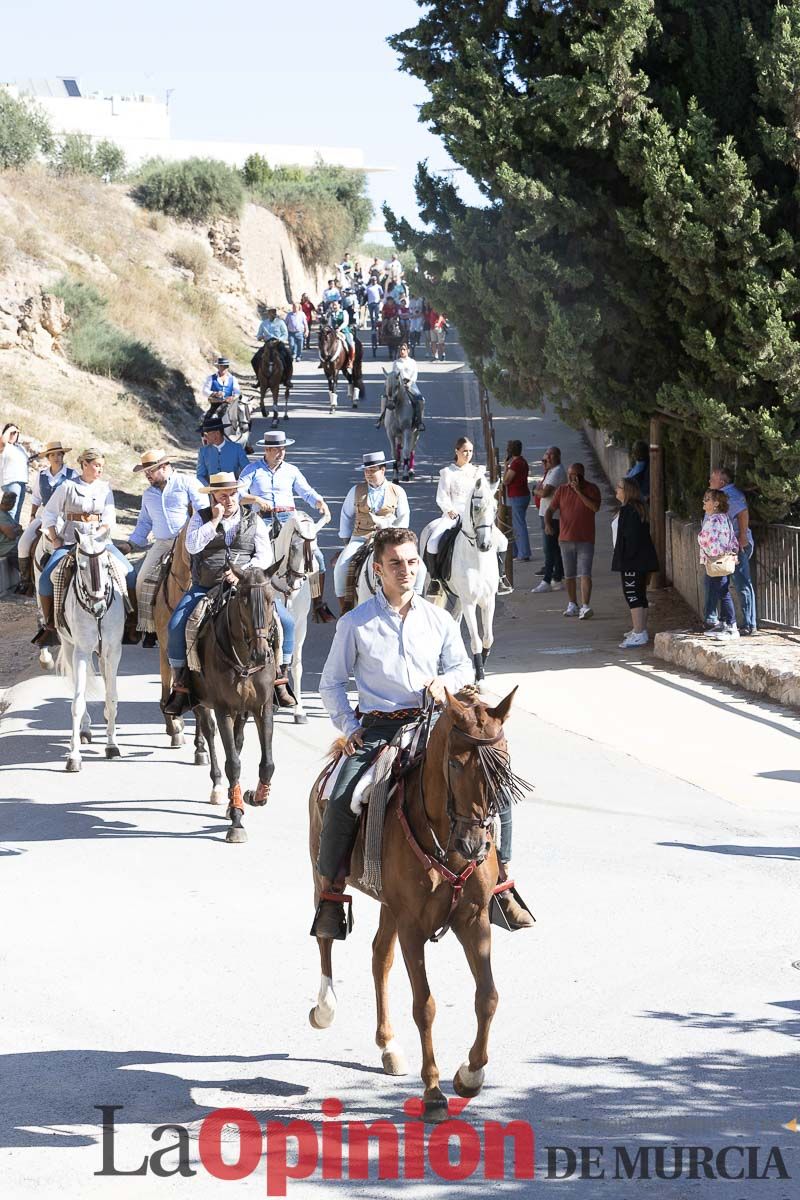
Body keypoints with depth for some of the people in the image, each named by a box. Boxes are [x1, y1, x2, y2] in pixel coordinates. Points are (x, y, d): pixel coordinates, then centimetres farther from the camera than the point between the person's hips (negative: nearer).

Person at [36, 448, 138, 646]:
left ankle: (131, 624, -7)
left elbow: (109, 519, 1)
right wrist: (54, 539, -2)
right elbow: (49, 514, 8)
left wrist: (96, 536, -15)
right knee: (46, 578, -20)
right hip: (69, 542, -1)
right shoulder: (67, 487, 2)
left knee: (128, 572, -17)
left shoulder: (105, 489, 8)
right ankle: (49, 625, -2)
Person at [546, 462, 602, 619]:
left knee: (585, 574, -13)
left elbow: (595, 507, -18)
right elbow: (551, 509, 3)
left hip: (585, 540, -3)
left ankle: (585, 606, -20)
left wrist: (579, 491, -19)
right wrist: (547, 522, -17)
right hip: (566, 539, 3)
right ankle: (572, 605, 24)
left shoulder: (591, 489, -2)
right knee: (569, 575, 11)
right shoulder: (561, 490, 6)